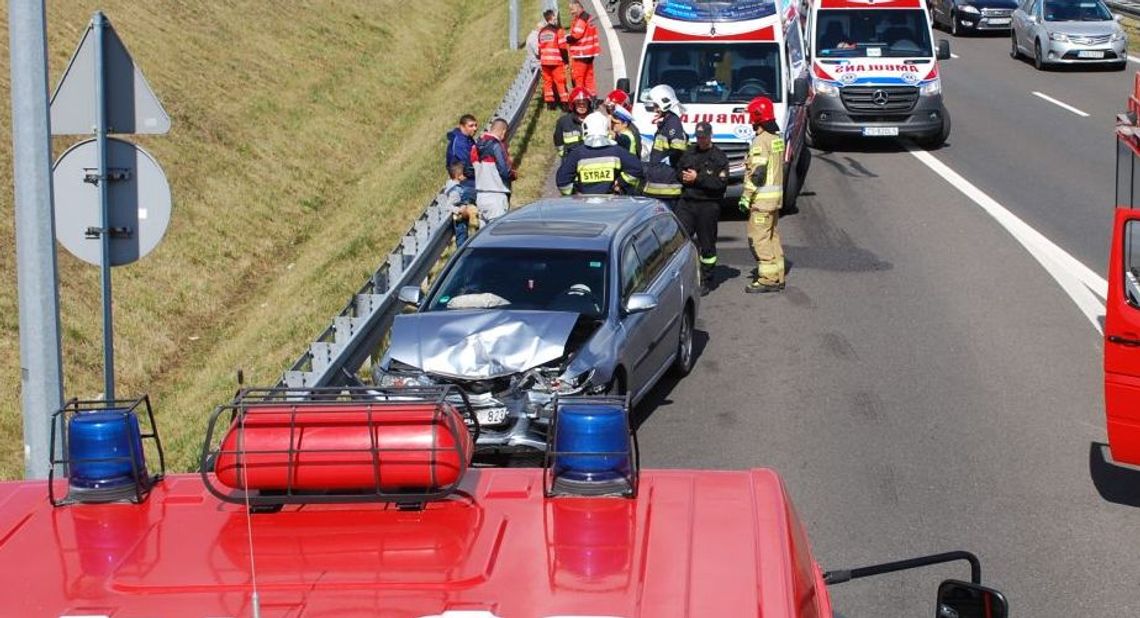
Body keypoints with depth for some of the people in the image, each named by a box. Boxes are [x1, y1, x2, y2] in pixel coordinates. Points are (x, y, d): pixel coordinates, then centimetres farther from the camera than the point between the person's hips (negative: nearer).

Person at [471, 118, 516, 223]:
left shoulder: (476, 147, 11)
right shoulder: (497, 146, -12)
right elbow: (505, 171, -16)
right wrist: (514, 174, 6)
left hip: (479, 195, 8)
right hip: (496, 195, -8)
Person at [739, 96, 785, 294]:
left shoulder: (760, 141, -16)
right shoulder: (777, 138, 13)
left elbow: (757, 173, -20)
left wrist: (746, 197, -16)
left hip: (762, 197, -10)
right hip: (776, 195, 10)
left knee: (759, 238, -5)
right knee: (771, 236, 15)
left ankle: (767, 279, -6)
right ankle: (777, 277, 19)